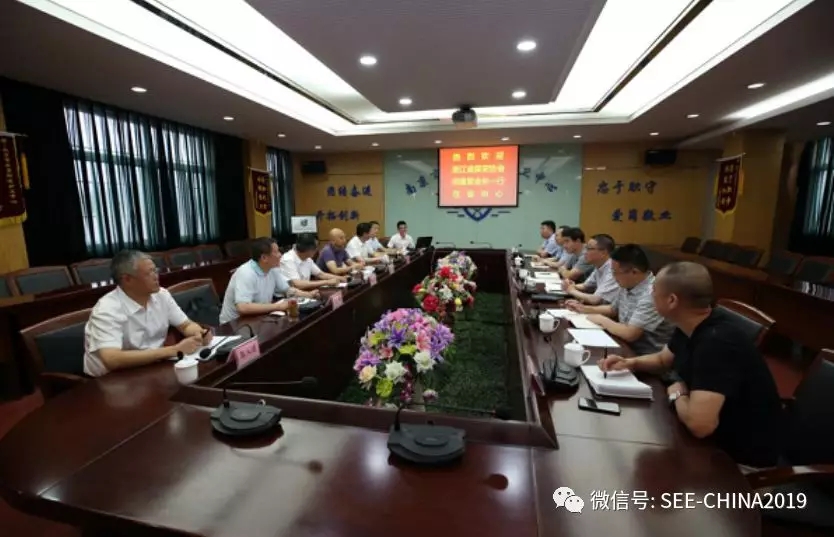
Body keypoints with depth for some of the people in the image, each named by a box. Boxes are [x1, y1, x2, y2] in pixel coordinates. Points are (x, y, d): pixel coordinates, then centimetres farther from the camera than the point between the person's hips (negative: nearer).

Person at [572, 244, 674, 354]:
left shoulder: (652, 295, -26)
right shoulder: (627, 286, 2)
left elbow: (630, 334, -29)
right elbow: (612, 309, 21)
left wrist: (602, 320, -13)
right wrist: (585, 309, 8)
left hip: (648, 357, -7)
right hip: (627, 347, 8)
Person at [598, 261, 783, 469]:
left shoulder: (717, 341, -35)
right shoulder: (691, 326, -4)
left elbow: (699, 423, -43)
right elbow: (663, 359, 14)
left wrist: (678, 394, -21)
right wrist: (630, 363, -6)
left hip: (742, 456, -7)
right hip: (715, 435, 7)